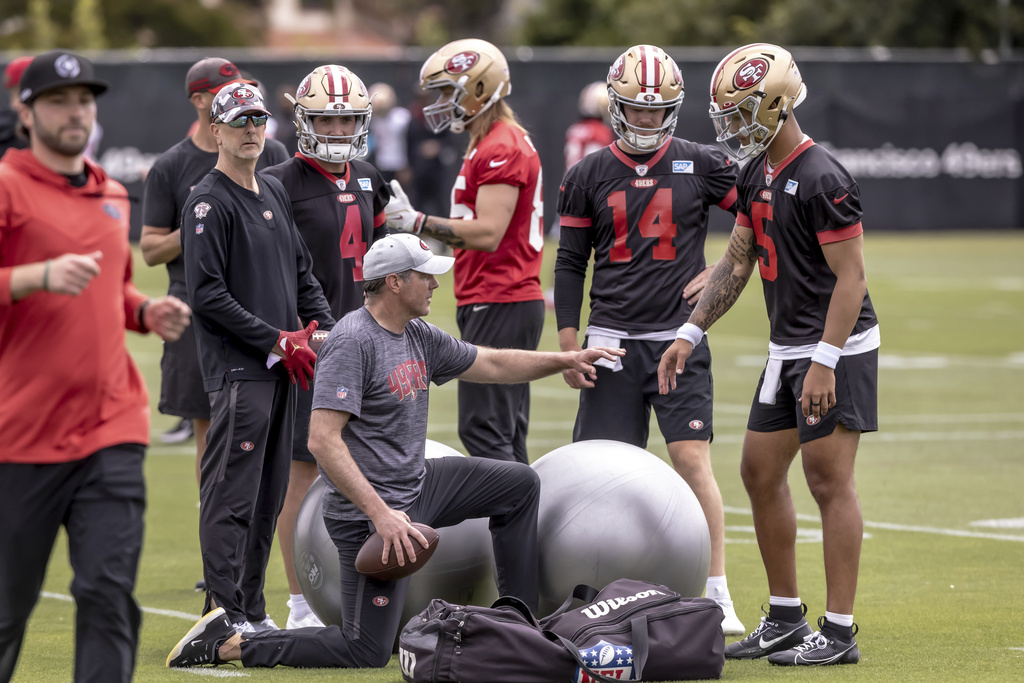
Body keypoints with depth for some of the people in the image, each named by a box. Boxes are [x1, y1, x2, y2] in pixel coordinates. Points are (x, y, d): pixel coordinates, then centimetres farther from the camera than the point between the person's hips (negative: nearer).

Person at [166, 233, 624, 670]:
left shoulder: (419, 336, 7)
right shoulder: (354, 341, -21)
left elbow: (492, 365, 22)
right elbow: (323, 440, -27)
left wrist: (567, 360, 13)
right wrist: (380, 514, -31)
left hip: (417, 487, 10)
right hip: (366, 512, -10)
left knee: (519, 484, 17)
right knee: (367, 652, -10)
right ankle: (230, 644, -3)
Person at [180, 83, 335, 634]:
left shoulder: (274, 193, 17)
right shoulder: (209, 203, -10)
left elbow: (302, 273, 22)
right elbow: (208, 295, -16)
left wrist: (324, 331, 6)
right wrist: (278, 342, -15)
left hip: (281, 366, 8)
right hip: (237, 370, -8)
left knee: (268, 495, 11)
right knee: (231, 496, -7)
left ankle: (253, 611, 18)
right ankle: (225, 616, -6)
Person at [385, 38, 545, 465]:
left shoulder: (501, 149, -15)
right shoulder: (488, 146, 19)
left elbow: (487, 233, -22)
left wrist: (416, 221, -18)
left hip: (498, 304, -11)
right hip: (513, 302, 11)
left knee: (483, 431, -11)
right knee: (506, 437, 11)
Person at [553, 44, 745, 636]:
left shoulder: (700, 166, 2)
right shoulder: (589, 176, 6)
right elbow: (570, 265, 8)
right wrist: (569, 343, 3)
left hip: (679, 338, -2)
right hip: (612, 339, 2)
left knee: (692, 460, -10)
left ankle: (718, 594, -6)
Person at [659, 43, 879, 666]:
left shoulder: (822, 179, -19)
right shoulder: (756, 175, 10)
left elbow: (851, 277, -20)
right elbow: (737, 264, 18)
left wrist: (825, 362, -25)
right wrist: (691, 334, 13)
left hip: (836, 348, -10)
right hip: (788, 349, 10)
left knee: (830, 481, -7)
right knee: (761, 474, 12)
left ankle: (839, 632, -2)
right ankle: (785, 618, 21)